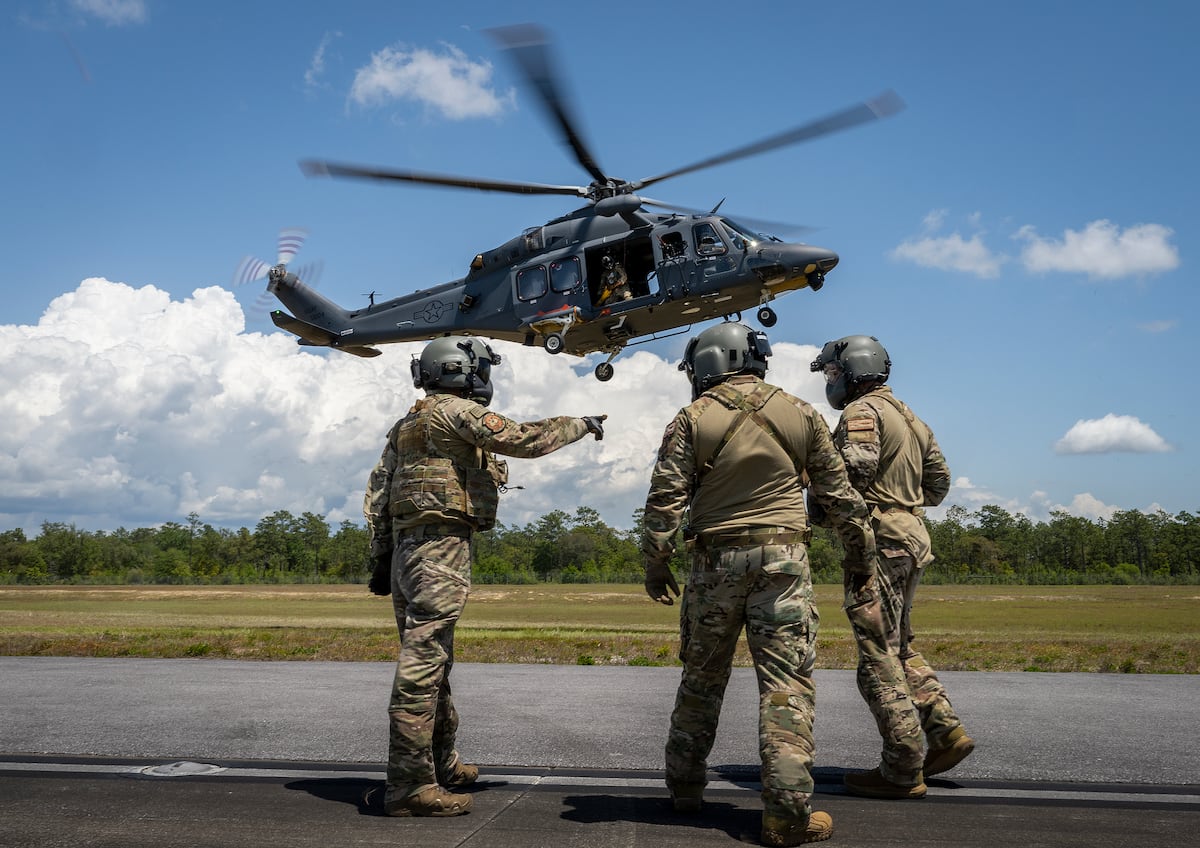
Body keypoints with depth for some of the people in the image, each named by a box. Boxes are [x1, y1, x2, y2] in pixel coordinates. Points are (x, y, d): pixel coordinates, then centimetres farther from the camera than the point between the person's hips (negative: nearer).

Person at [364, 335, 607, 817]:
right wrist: (581, 425, 2)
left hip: (407, 550, 10)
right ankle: (408, 786, -11)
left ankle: (441, 763, 29)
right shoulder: (457, 410, -4)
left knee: (431, 663, 17)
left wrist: (382, 559, 19)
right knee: (422, 667, -11)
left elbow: (376, 495, 19)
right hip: (441, 548, -10)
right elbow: (521, 439, -11)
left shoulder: (408, 425, 22)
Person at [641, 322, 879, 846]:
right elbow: (838, 492, 9)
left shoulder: (694, 418, 0)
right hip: (783, 559, 0)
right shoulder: (800, 415, 6)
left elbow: (666, 498, -5)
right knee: (786, 683, -2)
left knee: (701, 677, 14)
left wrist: (655, 563, 3)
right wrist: (861, 550, 19)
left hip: (716, 560, 1)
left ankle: (685, 785, 25)